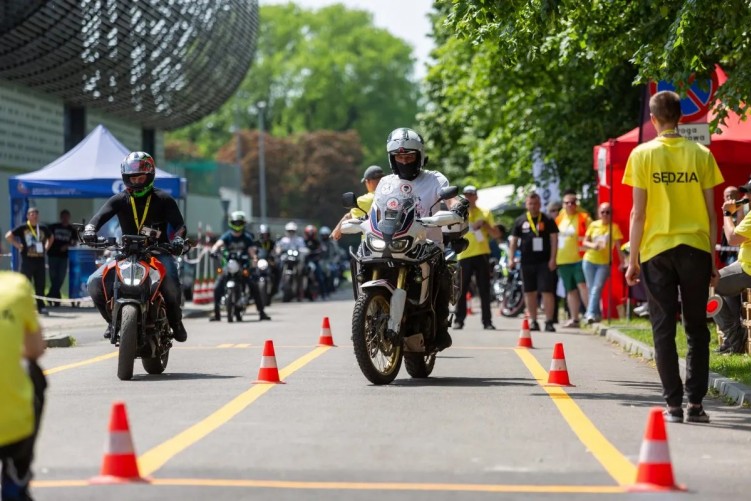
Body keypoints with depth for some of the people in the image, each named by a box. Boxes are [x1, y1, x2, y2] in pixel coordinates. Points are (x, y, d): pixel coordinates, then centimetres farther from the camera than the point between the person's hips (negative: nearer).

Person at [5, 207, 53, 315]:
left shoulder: (43, 229, 10)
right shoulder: (22, 228, -3)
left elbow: (51, 238, 28)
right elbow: (8, 236, -5)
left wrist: (46, 248, 13)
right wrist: (18, 245, -9)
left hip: (40, 260, 4)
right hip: (27, 260, -4)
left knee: (40, 285, 6)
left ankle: (41, 306, 13)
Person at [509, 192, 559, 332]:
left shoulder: (547, 220, 3)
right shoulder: (520, 221, 10)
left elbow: (554, 239, 1)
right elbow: (514, 241, 12)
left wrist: (552, 259, -8)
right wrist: (511, 258, 3)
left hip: (544, 262, -3)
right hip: (527, 262, 3)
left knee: (547, 291, -9)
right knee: (530, 292, 7)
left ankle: (549, 322, -7)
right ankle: (533, 321, 15)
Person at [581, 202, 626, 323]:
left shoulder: (614, 227, -4)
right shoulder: (594, 225, 3)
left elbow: (618, 245, -7)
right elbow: (585, 242, 5)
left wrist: (622, 261, -14)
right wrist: (592, 245, -17)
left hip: (604, 263, -3)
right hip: (589, 260, 3)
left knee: (597, 288, -14)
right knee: (591, 288, 8)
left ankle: (591, 314, -18)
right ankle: (596, 313, 22)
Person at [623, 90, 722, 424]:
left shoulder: (642, 155, -2)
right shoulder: (701, 154, 2)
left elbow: (638, 213, -4)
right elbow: (710, 212, 2)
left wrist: (633, 260, 2)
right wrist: (712, 258, 10)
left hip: (656, 249, -1)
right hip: (695, 248, 1)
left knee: (663, 329, 4)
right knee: (697, 329, 9)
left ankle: (673, 404, 1)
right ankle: (695, 403, 3)